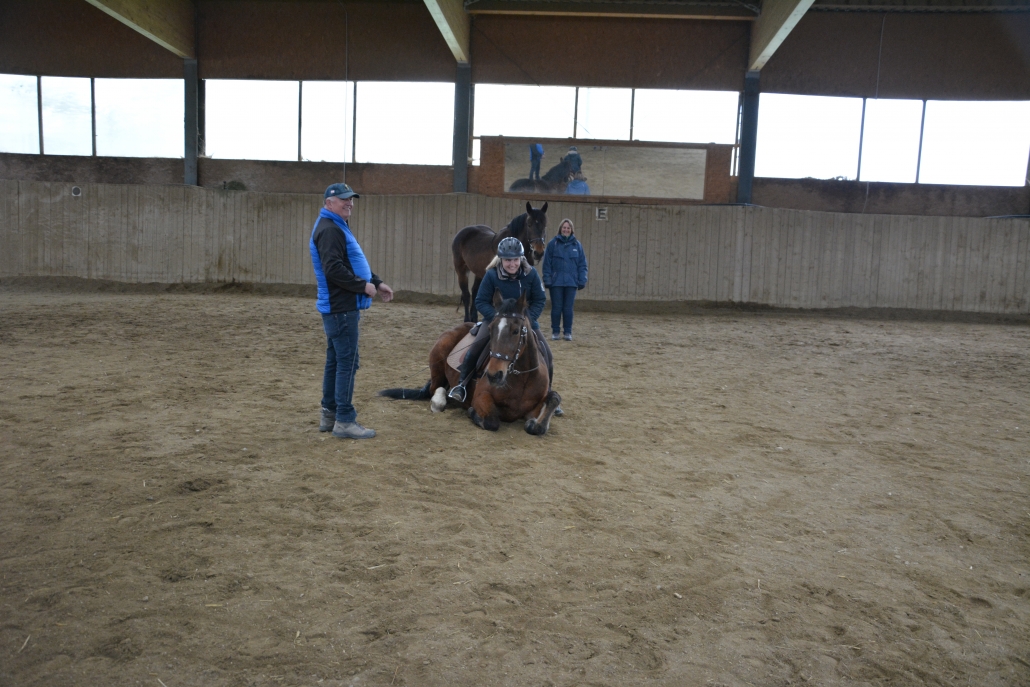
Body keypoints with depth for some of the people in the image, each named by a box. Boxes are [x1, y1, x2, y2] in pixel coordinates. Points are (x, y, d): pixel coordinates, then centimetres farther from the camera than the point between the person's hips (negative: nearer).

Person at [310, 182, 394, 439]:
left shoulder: (338, 227, 20)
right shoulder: (329, 230, -14)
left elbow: (354, 263, 25)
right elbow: (333, 269, -24)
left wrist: (377, 283, 14)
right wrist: (363, 286, -18)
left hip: (341, 307, 11)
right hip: (341, 308, -11)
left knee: (335, 360, 14)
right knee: (347, 361, -8)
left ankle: (329, 415, 22)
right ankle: (344, 420, -4)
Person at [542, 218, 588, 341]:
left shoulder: (577, 245, 5)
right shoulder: (553, 243, -1)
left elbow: (582, 264, 6)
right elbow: (547, 264, -2)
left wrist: (582, 281, -1)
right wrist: (547, 279, -8)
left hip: (571, 282, 1)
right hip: (556, 281, -1)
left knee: (568, 308, 6)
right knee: (556, 308, 5)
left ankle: (568, 332, 15)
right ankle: (555, 332, 15)